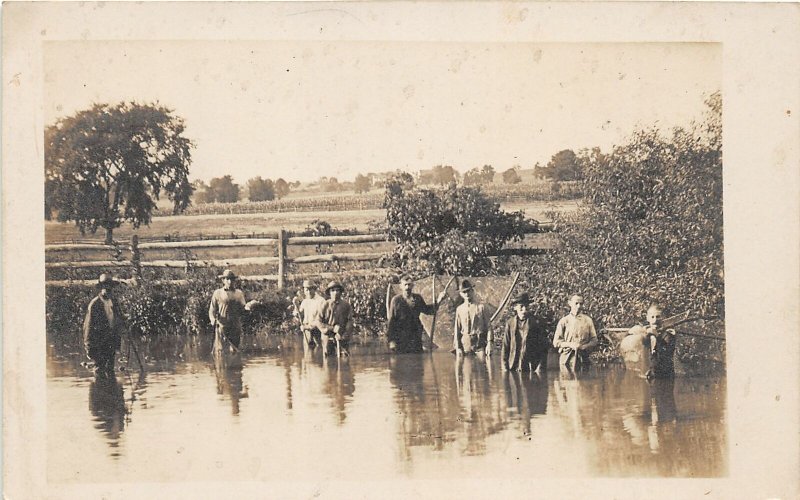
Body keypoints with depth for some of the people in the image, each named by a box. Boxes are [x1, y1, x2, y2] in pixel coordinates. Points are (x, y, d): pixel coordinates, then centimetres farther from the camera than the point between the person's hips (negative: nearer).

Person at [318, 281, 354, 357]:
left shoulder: (346, 305, 2)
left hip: (342, 337, 0)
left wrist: (344, 335, -15)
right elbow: (319, 322, -2)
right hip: (328, 336, 0)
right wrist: (332, 328, -14)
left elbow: (349, 322, -1)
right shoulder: (325, 305, 1)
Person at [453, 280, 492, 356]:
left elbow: (488, 326, -1)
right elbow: (457, 329, 9)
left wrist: (489, 344, -8)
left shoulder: (481, 307, -1)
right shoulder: (459, 309, 7)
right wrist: (457, 347, 3)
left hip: (480, 343, -3)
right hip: (465, 344, 3)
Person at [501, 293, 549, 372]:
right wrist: (504, 367, 2)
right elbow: (505, 347, 9)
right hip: (514, 368, 1)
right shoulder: (510, 324, 8)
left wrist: (540, 368, -5)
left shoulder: (535, 323, 3)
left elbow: (544, 347, 3)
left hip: (532, 368, -1)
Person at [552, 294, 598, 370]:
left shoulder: (588, 320, 9)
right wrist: (570, 345, -13)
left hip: (583, 358, 1)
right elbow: (556, 342, 4)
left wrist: (582, 346, -11)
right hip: (567, 358, -1)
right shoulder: (564, 321, 6)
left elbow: (594, 341, 8)